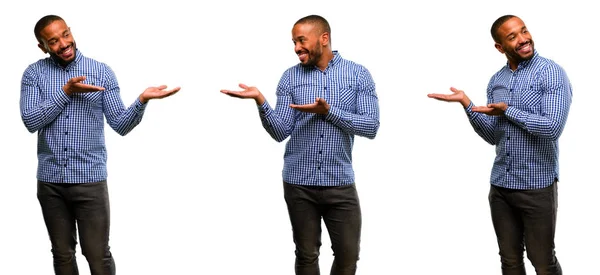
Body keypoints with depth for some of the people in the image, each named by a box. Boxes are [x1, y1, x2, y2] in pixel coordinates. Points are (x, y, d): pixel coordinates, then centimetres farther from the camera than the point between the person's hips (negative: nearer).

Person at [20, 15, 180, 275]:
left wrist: (142, 100, -23)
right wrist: (66, 91, -16)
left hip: (90, 179, -1)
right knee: (62, 254, 13)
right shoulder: (34, 73, 1)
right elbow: (31, 121, -11)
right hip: (50, 181, 2)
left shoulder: (102, 72, -1)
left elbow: (120, 124, -4)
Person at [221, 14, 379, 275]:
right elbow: (280, 132, -5)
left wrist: (328, 111, -19)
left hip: (340, 183, -1)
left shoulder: (358, 74, -1)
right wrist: (260, 100, -21)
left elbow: (371, 126, -10)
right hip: (299, 184, 1)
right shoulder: (290, 77, 2)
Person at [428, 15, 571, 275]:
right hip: (500, 185, 6)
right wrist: (466, 103, -6)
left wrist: (508, 111, -13)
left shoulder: (551, 73, -11)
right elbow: (494, 137, 5)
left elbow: (552, 127, -22)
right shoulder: (496, 81, 8)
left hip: (537, 186, -6)